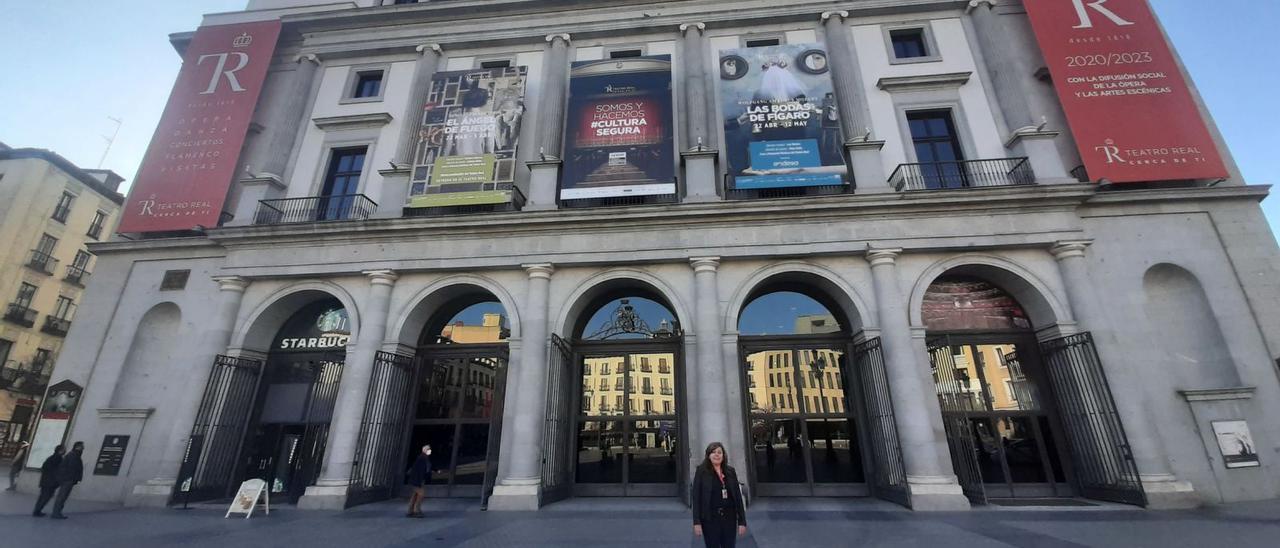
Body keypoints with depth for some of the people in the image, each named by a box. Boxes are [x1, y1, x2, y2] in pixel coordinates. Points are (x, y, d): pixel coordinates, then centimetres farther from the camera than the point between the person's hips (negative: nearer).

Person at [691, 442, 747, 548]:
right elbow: (696, 497, -7)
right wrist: (697, 522, -12)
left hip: (729, 518, 3)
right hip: (710, 519, -3)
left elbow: (738, 496, 5)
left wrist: (742, 521, 2)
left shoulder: (730, 471, 5)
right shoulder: (701, 471, -5)